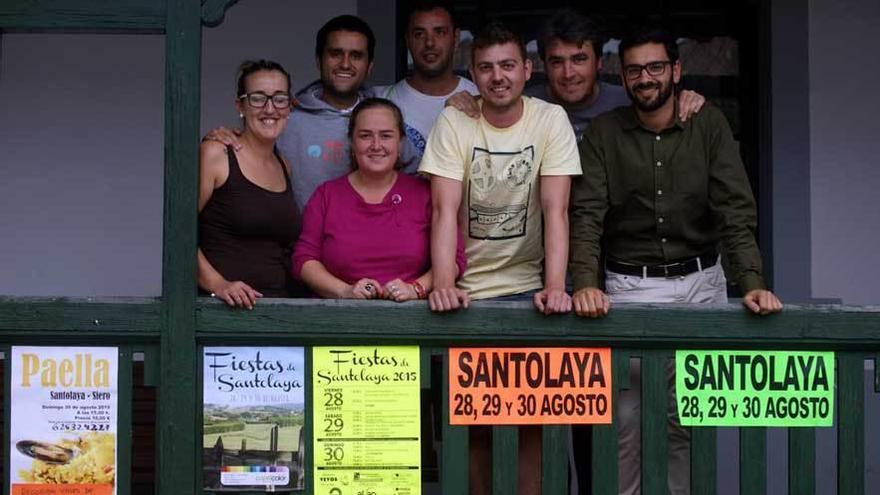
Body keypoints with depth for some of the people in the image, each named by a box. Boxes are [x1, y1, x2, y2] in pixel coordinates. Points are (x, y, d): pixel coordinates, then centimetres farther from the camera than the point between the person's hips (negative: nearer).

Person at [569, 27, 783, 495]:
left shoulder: (709, 126, 0)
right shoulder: (603, 132, -1)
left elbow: (735, 210, -7)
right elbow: (587, 214, -9)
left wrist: (751, 282, -21)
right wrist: (584, 284, -26)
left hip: (700, 284, 1)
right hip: (628, 287, -1)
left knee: (688, 419, 5)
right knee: (624, 420, -1)